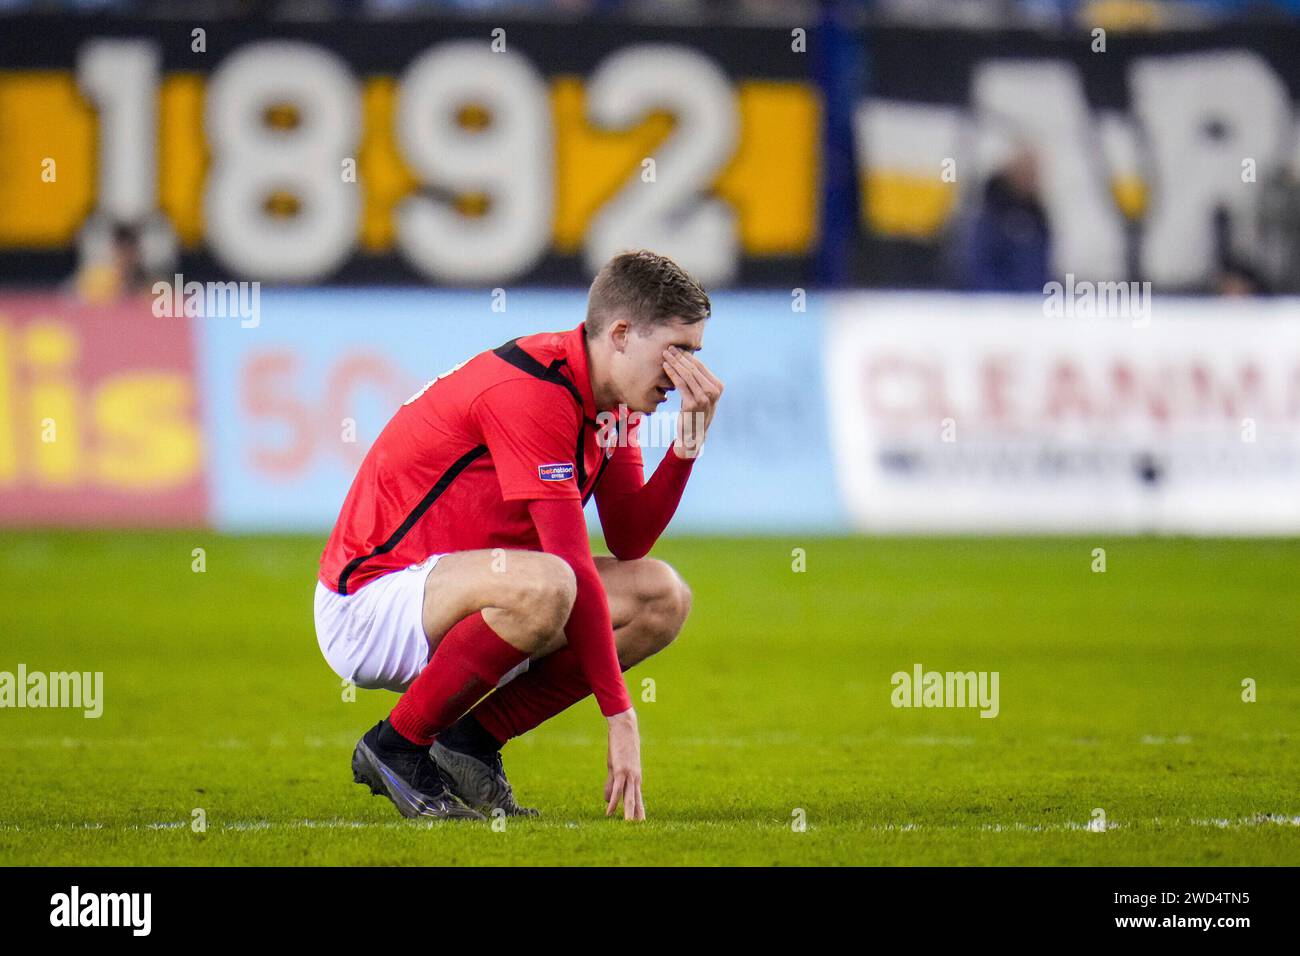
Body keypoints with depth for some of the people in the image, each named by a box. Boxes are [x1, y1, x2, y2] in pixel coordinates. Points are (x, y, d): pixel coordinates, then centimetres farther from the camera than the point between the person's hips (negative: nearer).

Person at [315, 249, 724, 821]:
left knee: (663, 597, 1)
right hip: (367, 605, -10)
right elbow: (573, 567, -28)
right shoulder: (533, 391, -24)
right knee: (543, 586, -38)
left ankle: (472, 739, 1)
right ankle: (397, 746, -16)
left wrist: (689, 440, -7)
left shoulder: (610, 400, 6)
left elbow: (629, 541, 5)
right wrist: (620, 717, -28)